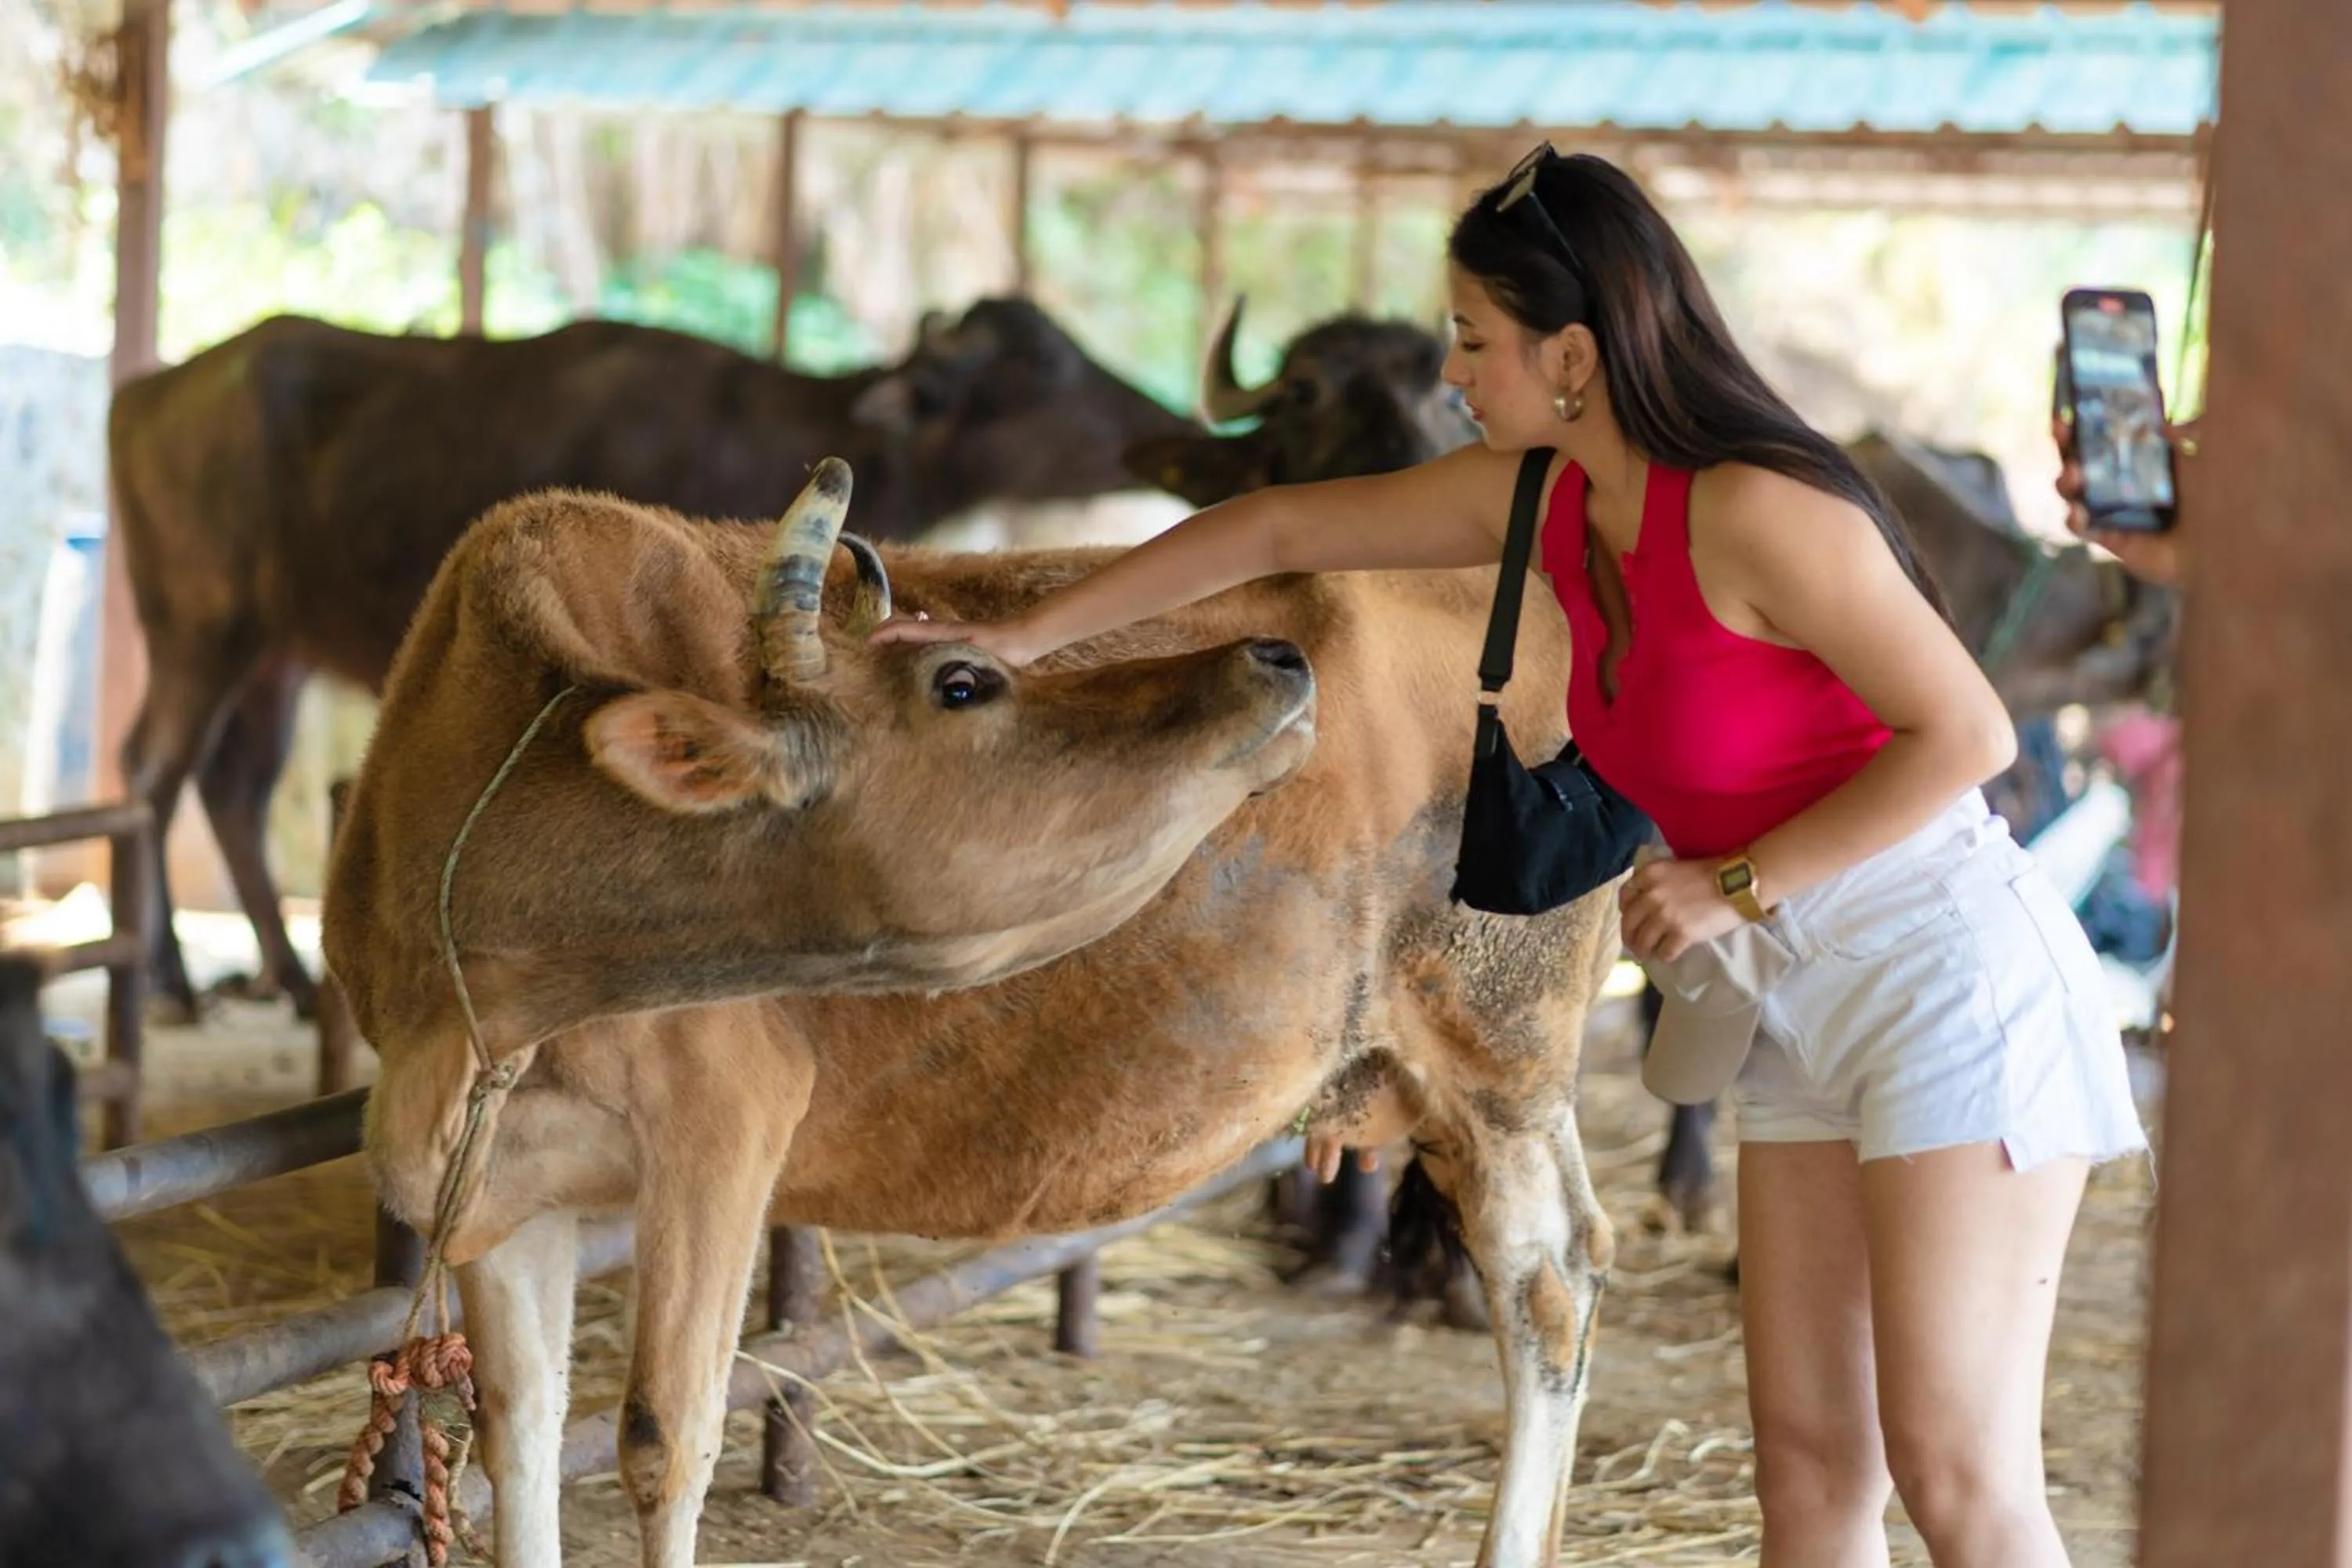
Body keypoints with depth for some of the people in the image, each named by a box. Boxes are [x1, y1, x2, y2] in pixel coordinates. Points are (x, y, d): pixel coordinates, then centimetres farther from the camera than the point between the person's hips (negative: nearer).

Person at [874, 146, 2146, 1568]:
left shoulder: (1754, 513, -21)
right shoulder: (1546, 503, 3)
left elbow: (1966, 732, -20)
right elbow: (1276, 531, 13)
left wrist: (1736, 887, -19)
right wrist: (1030, 635, 17)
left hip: (1946, 971, -8)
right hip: (1810, 1008, 8)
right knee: (1809, 1454, 8)